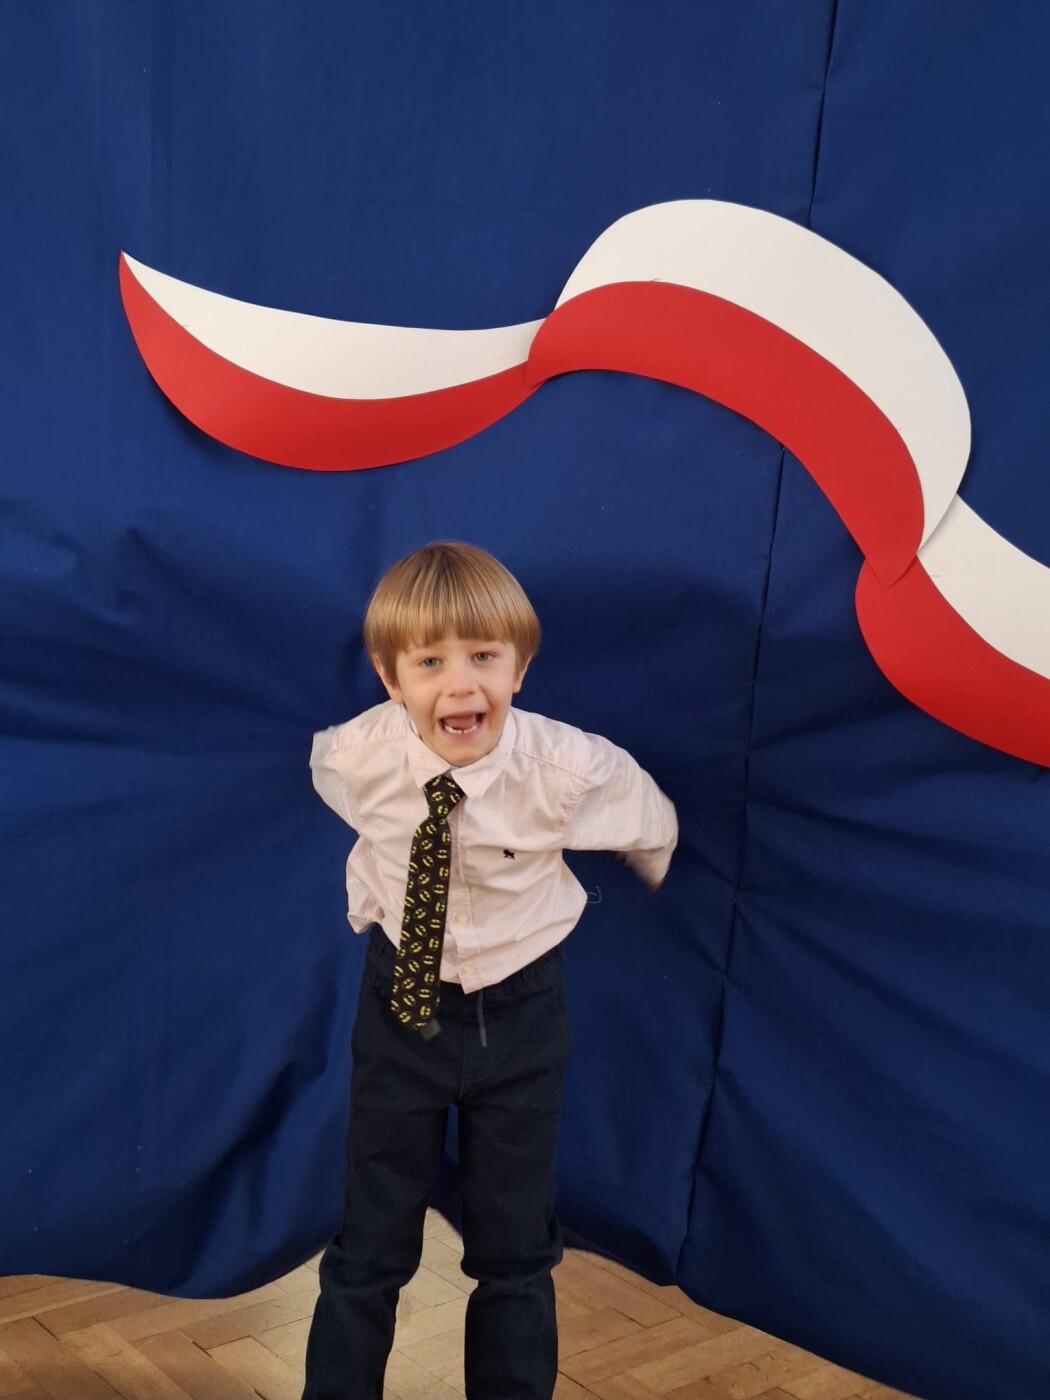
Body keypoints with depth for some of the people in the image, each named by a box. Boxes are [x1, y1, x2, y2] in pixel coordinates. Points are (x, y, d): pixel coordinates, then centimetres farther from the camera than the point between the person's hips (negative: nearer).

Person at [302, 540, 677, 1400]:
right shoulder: (351, 756, -21)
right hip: (400, 1003, 1)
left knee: (516, 1251, 12)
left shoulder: (568, 766, -24)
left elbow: (654, 829, 0)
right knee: (370, 1247, 9)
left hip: (521, 1014, 0)